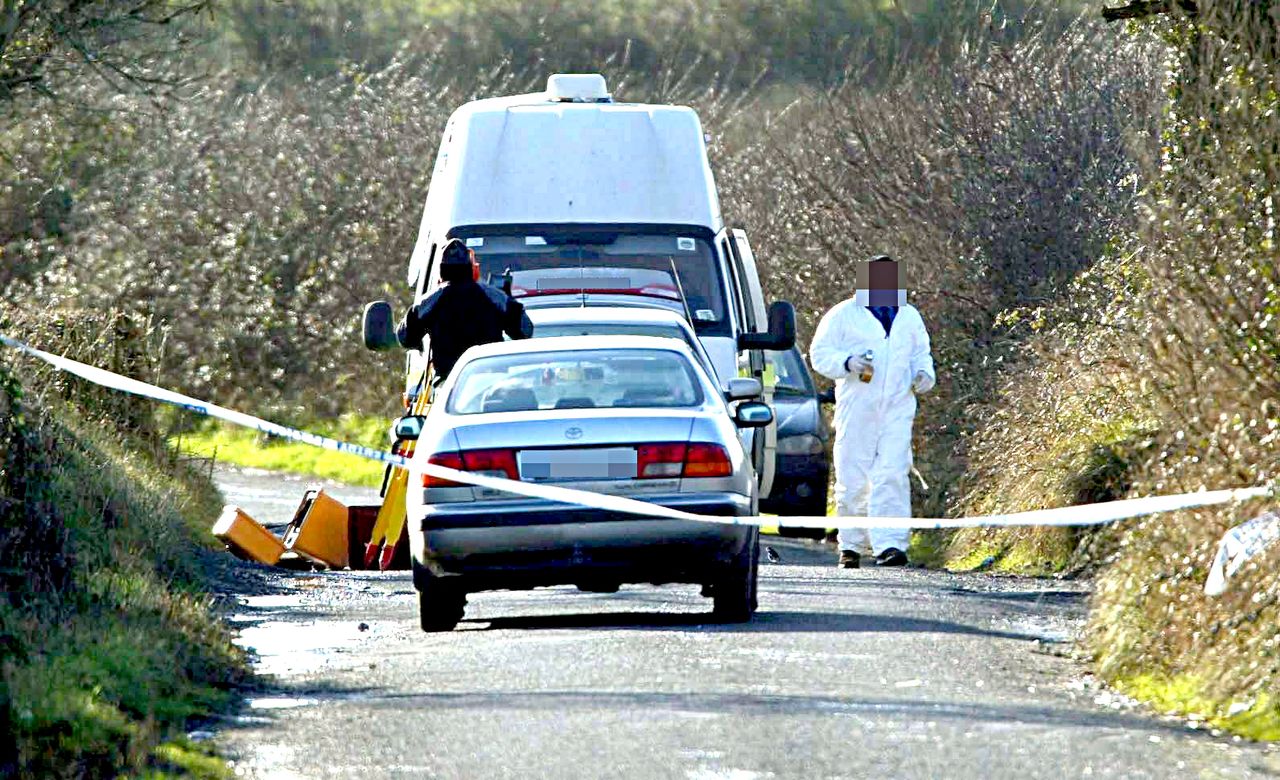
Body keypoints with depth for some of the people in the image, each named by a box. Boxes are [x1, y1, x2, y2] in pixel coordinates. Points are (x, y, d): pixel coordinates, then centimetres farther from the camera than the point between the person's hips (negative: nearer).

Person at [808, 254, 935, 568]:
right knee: (853, 479, 1)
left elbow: (921, 353, 29)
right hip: (856, 409, -1)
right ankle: (851, 545, 15)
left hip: (897, 409, 1)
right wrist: (848, 363, -14)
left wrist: (924, 374, 7)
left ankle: (890, 545, -20)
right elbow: (820, 353, 5)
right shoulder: (843, 315, 7)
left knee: (893, 475, -13)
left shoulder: (909, 317, 18)